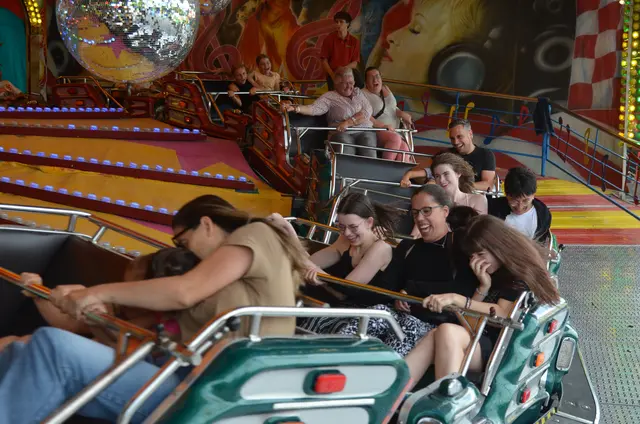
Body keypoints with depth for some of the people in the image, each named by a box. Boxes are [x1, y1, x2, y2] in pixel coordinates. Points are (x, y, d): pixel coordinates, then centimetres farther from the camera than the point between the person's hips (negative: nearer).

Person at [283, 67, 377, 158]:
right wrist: (295, 108, -28)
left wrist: (348, 122, -12)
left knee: (370, 160, -27)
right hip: (342, 133, -2)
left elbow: (367, 112, 2)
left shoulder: (358, 92, 17)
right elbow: (313, 108, -8)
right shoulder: (330, 96, 7)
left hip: (364, 132, 3)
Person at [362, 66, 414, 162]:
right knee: (395, 138, -34)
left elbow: (393, 108, 23)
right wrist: (382, 126, -24)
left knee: (404, 148, -24)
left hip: (393, 131, 6)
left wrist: (401, 113, 0)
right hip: (375, 132, -6)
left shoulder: (385, 89, 19)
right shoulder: (363, 94, -3)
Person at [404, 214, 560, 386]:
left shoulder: (524, 270, -1)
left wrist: (456, 299, -22)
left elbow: (503, 314, -13)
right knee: (436, 338, -27)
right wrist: (484, 286, -2)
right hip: (481, 341, 6)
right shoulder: (492, 272, 20)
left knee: (447, 332, -34)